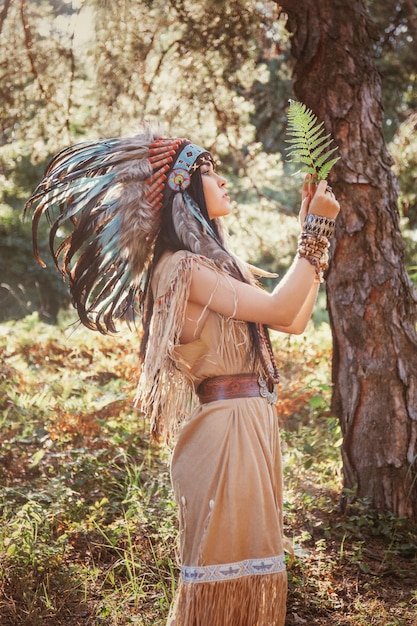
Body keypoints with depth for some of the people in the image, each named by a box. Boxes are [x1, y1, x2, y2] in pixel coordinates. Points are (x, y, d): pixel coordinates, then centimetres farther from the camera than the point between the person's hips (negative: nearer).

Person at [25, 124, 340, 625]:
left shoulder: (214, 262, 16)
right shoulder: (181, 267, -13)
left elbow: (295, 320, 14)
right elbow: (278, 309, -20)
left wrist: (314, 230, 14)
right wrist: (316, 229, -12)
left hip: (253, 422, 9)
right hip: (226, 426, -9)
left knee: (250, 555, 16)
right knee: (227, 560, -1)